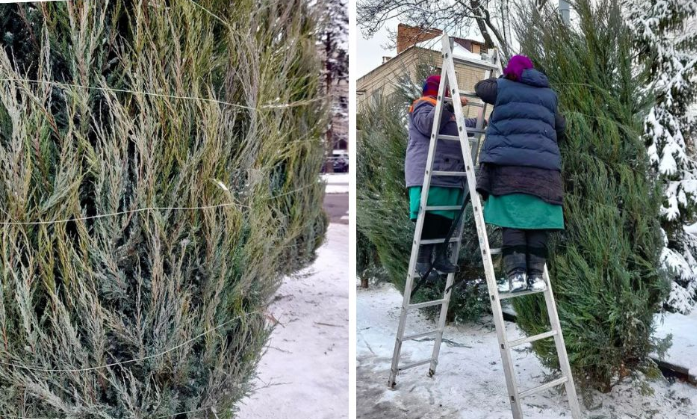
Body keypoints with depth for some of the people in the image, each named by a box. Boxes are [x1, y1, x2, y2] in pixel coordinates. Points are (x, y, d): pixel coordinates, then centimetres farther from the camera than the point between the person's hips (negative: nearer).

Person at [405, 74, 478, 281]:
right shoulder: (423, 104, 1)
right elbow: (428, 125, -20)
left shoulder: (445, 109, 32)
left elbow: (460, 126, 46)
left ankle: (441, 258, 13)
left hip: (449, 173, 10)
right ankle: (423, 261, -9)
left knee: (447, 217, 7)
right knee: (430, 217, -13)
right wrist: (451, 105, -22)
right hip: (430, 173, -10)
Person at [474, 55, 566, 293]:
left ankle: (516, 274, -11)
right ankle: (536, 275, 2)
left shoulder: (503, 87, 13)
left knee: (512, 220, -5)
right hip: (544, 166, 3)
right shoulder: (549, 95, 23)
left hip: (510, 164, -3)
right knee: (537, 221, 4)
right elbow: (560, 128, 30)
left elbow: (480, 87, 32)